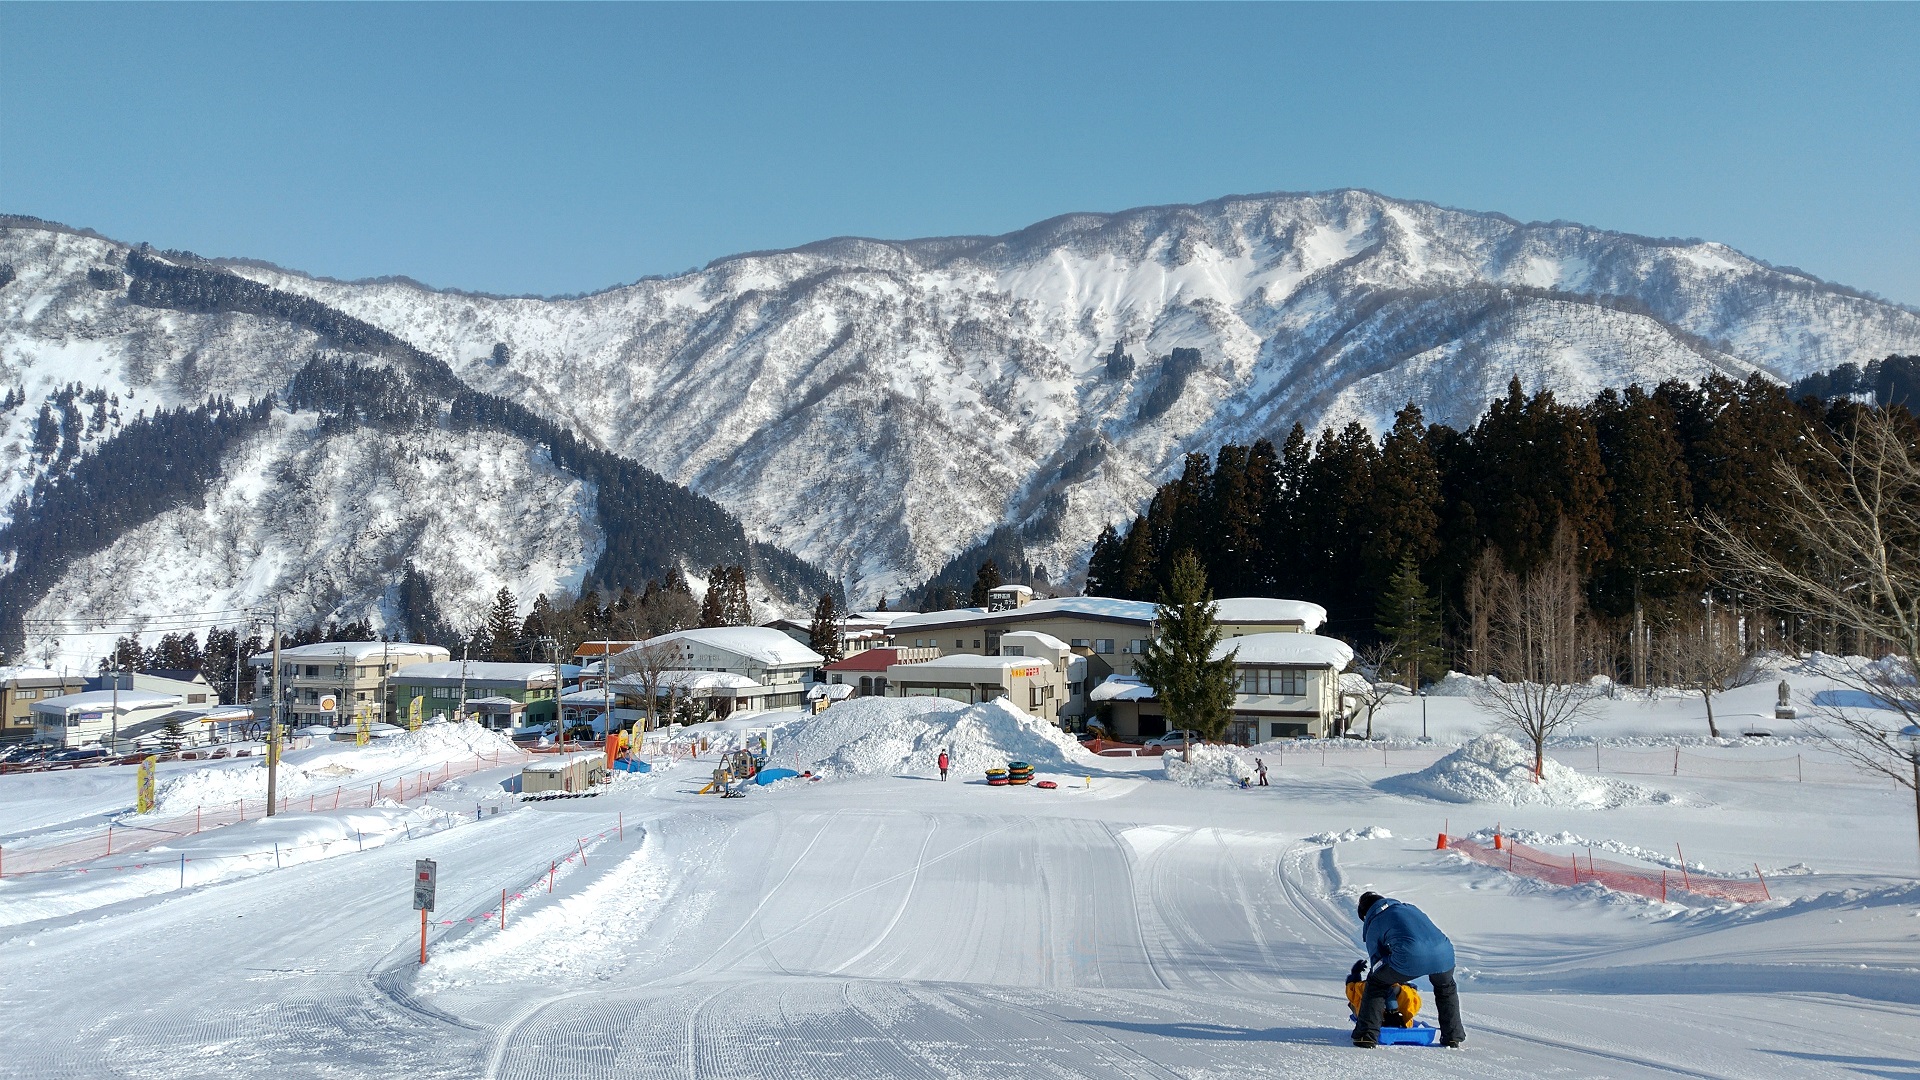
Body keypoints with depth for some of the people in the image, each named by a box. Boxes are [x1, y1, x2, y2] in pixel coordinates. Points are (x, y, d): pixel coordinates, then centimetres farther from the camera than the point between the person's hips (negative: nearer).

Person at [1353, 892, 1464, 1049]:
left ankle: (1367, 1035, 11)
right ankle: (1453, 1036, 37)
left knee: (1375, 984, 19)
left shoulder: (1373, 925, 22)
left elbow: (1379, 963, 25)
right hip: (1443, 953, 5)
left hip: (1411, 957, -4)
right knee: (1446, 988, 38)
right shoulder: (1410, 908, 36)